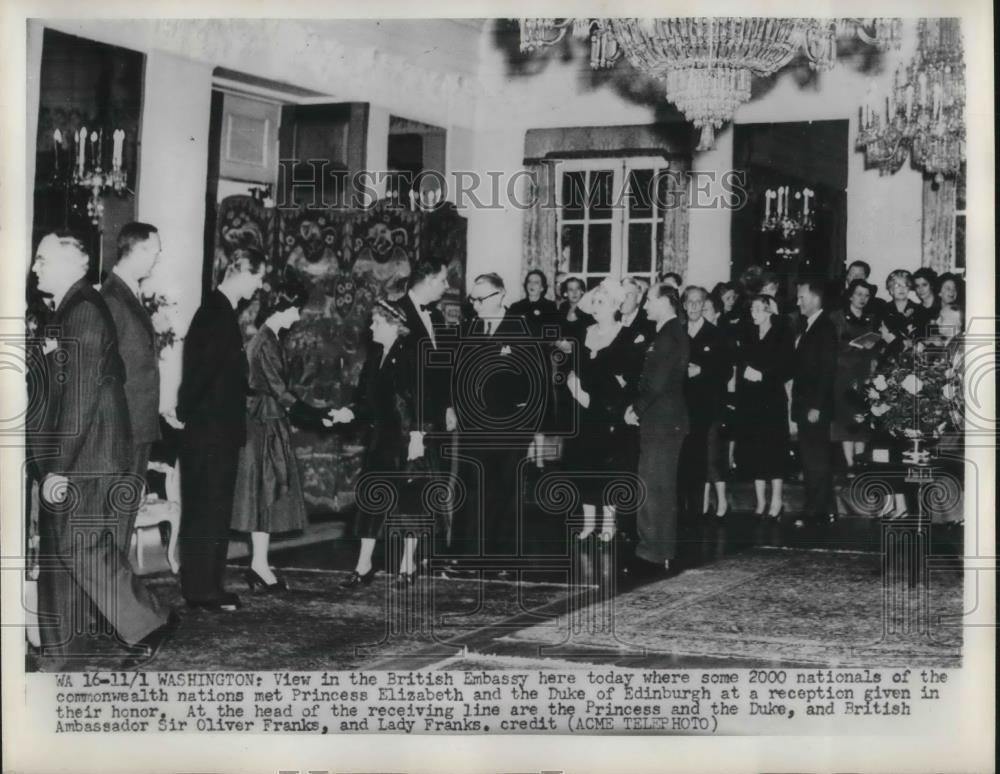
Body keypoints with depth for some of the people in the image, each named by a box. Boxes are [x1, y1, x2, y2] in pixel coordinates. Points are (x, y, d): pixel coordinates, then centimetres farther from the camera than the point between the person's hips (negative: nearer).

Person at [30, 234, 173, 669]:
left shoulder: (84, 313, -16)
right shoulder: (67, 311, 14)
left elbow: (81, 396, -20)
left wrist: (58, 466, -20)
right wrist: (51, 464, 15)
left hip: (87, 460, -9)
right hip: (68, 460, 9)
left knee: (83, 547, -6)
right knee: (59, 547, 11)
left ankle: (147, 625, 6)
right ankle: (63, 649, 18)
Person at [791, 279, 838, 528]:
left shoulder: (825, 328, -11)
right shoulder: (804, 326, 14)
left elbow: (828, 370, -15)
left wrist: (816, 406, -18)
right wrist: (797, 400, 9)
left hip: (816, 406, -8)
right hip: (803, 404, 8)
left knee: (816, 460, -3)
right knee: (809, 459, 10)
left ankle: (818, 512, 2)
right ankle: (816, 510, 15)